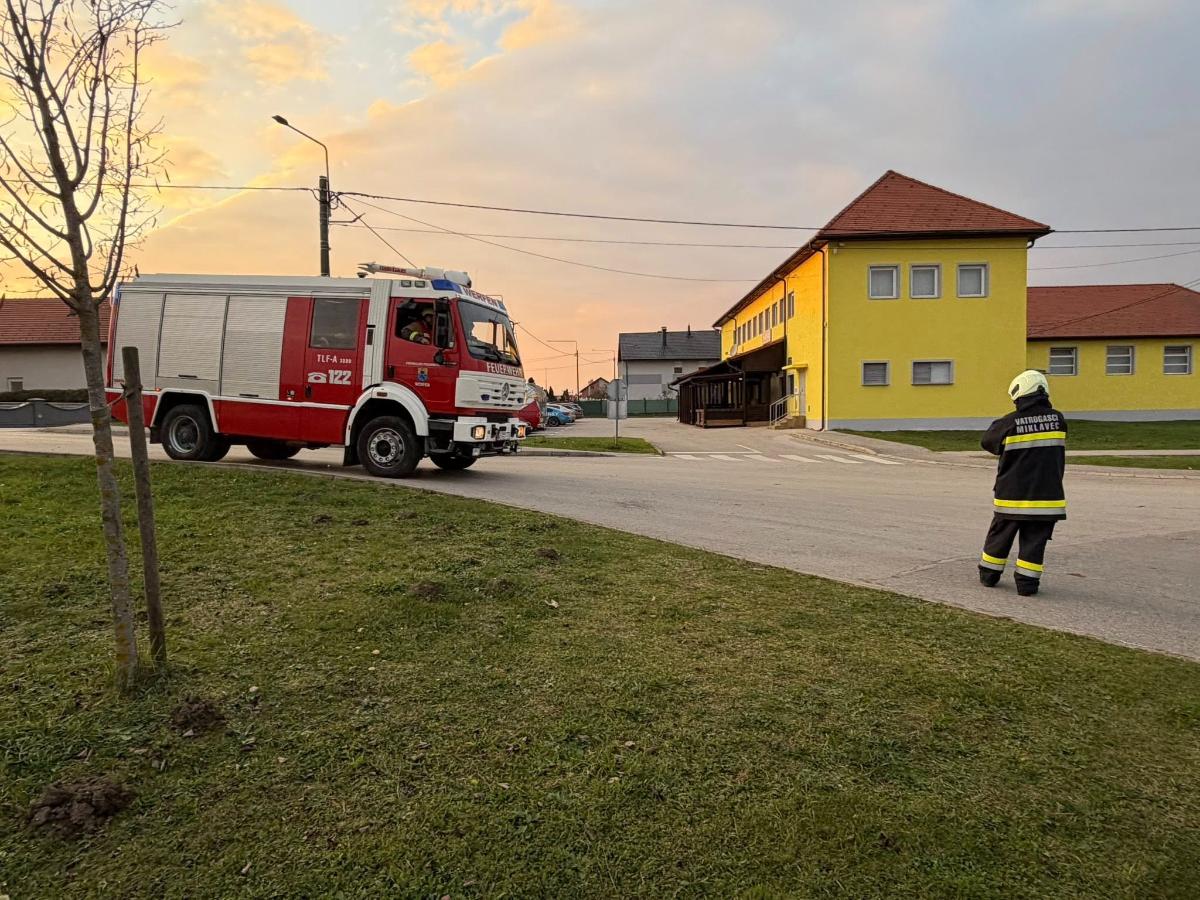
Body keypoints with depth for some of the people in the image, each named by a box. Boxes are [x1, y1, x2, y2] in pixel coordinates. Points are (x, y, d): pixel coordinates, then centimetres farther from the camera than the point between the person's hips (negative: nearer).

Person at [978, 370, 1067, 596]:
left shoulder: (1010, 422, -11)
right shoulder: (1058, 419, -3)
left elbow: (988, 442, 6)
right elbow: (1058, 456, 10)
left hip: (1012, 495, -1)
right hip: (1046, 496, 1)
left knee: (1000, 537, 14)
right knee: (1034, 541, 7)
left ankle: (989, 574, 25)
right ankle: (1027, 583, 7)